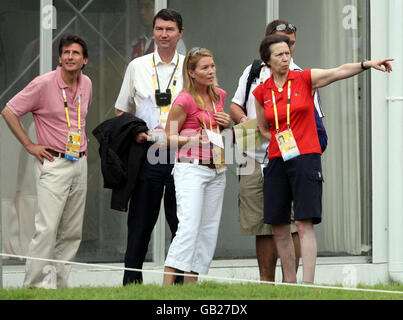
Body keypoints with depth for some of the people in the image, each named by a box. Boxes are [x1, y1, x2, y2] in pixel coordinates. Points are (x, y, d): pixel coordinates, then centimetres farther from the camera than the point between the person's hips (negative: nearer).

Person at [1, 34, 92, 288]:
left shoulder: (86, 84, 9)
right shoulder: (44, 84, -11)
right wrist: (30, 146, -8)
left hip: (80, 164, 6)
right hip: (54, 165, -6)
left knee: (73, 232, 6)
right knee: (47, 228, -14)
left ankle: (58, 282, 13)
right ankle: (35, 283, -9)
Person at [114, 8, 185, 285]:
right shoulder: (137, 67, 9)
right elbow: (120, 111, 15)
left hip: (181, 154, 0)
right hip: (147, 152, 0)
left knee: (182, 221, -1)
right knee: (140, 222, 2)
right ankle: (131, 280, 8)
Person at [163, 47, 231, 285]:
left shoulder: (219, 95, 11)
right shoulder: (185, 100, -10)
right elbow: (169, 137, -4)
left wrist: (226, 124, 6)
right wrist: (193, 139, -19)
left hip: (216, 170, 8)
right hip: (191, 169, -8)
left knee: (209, 229, 5)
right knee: (189, 226, -18)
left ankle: (190, 284, 7)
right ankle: (167, 283, -21)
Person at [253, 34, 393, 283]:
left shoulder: (305, 79, 1)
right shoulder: (261, 93, 8)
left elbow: (339, 72, -14)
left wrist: (366, 64, -30)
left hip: (306, 158, -4)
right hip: (277, 160, 4)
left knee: (305, 225, -12)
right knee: (279, 227, 5)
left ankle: (308, 284, -14)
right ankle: (290, 283, 16)